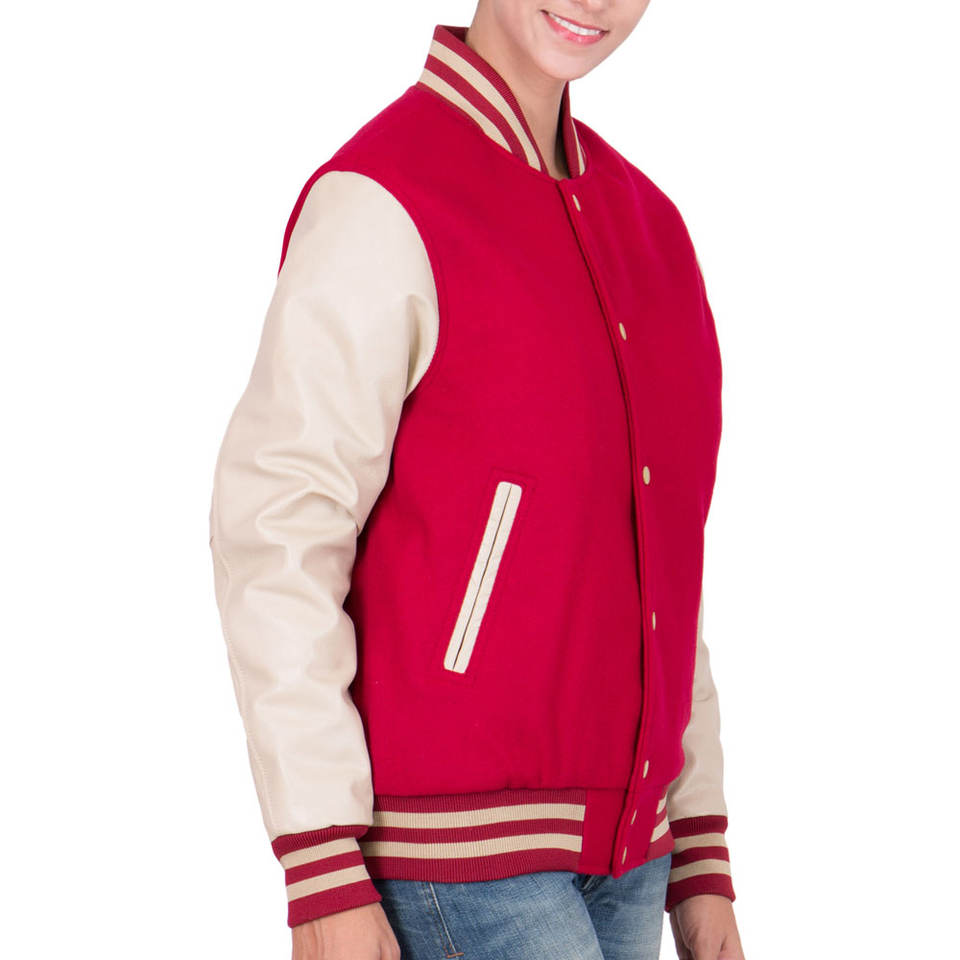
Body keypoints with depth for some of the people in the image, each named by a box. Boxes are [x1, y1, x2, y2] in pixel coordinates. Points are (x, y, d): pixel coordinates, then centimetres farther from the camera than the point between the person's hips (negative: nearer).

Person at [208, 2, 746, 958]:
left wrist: (700, 864, 12)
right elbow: (275, 535, -16)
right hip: (446, 846, -7)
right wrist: (324, 882, -19)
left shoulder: (643, 223, 11)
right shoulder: (380, 204, -13)